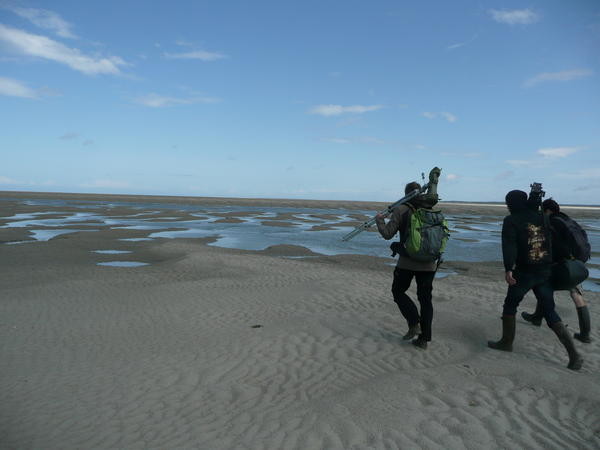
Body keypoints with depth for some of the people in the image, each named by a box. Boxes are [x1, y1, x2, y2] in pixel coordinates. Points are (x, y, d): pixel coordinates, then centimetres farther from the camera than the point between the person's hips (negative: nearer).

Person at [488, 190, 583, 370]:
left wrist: (508, 269, -26)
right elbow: (553, 242, 14)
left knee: (510, 306, 13)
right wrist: (550, 264, 21)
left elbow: (509, 245, -20)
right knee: (550, 312, 11)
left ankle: (507, 342, 23)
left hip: (524, 273, -5)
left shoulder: (511, 221, -7)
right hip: (546, 272, 6)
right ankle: (574, 354, 6)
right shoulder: (541, 217, 10)